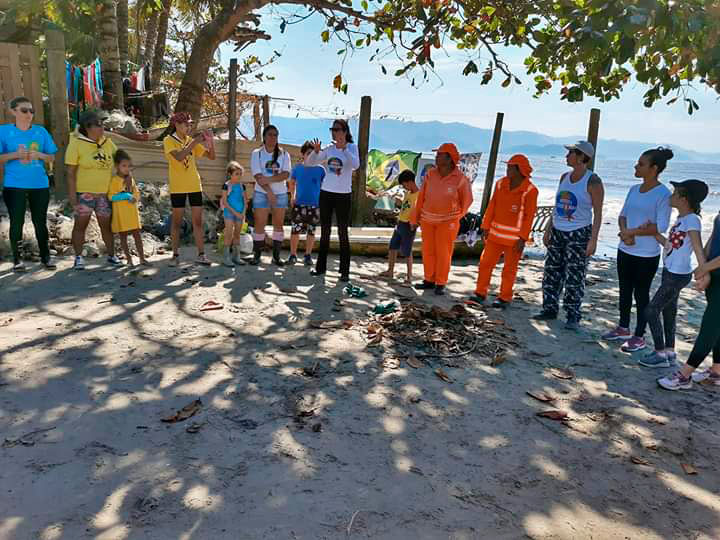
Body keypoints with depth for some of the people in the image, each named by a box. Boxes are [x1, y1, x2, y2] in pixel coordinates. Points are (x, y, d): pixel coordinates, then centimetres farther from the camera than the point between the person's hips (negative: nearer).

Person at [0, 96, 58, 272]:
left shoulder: (41, 131, 6)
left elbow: (51, 157, 8)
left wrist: (39, 154, -11)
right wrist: (15, 154, -17)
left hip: (40, 185, 2)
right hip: (14, 186, -2)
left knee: (40, 222, 8)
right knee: (17, 222, 0)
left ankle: (45, 256, 19)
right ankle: (17, 259, 12)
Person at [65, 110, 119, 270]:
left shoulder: (107, 142, 6)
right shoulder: (76, 143, -9)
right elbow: (71, 171, -10)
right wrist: (72, 193, -14)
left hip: (104, 193, 5)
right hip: (84, 192, -4)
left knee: (106, 224, 9)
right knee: (81, 224, 3)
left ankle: (111, 256, 20)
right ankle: (78, 257, 14)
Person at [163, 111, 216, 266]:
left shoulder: (192, 140, 8)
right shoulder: (169, 140, -4)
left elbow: (212, 156, 7)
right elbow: (179, 157, -23)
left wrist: (210, 141, -10)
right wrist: (195, 142, -23)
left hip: (195, 186, 4)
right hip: (177, 188, -4)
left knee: (198, 221, 2)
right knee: (177, 222, 4)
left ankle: (201, 255, 5)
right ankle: (175, 254, 13)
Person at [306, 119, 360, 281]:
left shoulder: (351, 147, -3)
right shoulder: (329, 149, 7)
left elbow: (355, 165, -21)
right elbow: (310, 162, 5)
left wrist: (343, 148, -30)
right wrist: (316, 151, -14)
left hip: (343, 195, -4)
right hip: (326, 193, 4)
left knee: (343, 233, 0)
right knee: (325, 232, 10)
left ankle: (345, 271, 6)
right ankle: (321, 267, 20)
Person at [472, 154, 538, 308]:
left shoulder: (530, 190, -12)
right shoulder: (501, 183, 2)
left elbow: (529, 216, -11)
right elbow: (492, 207, 7)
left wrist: (523, 238, -13)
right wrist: (485, 227, 5)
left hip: (515, 237, -4)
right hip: (496, 233, 5)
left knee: (509, 268, 7)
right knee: (485, 262, 6)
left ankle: (504, 298, 19)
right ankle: (480, 293, 18)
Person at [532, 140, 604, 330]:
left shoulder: (593, 181, -10)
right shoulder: (564, 177, 10)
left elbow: (598, 213, -11)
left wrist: (593, 240, -17)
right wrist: (548, 230, 14)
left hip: (579, 235, -6)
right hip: (557, 232, 6)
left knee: (575, 278, -2)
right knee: (551, 273, 9)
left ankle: (573, 316, 8)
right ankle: (550, 309, 21)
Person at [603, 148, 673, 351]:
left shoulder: (663, 194, -14)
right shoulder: (634, 189, 6)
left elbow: (660, 227, -18)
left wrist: (632, 232, -15)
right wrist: (624, 232, -11)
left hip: (647, 256, -7)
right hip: (625, 251, 7)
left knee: (641, 294, 4)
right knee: (625, 291, 17)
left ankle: (639, 337, 16)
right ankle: (623, 329, 33)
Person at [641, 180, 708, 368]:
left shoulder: (692, 220, -20)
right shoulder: (681, 218, 7)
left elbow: (699, 249, -28)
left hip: (678, 276, -9)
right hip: (670, 272, 9)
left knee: (651, 311, -4)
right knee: (669, 310, 17)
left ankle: (660, 354, 7)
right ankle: (669, 351, 29)